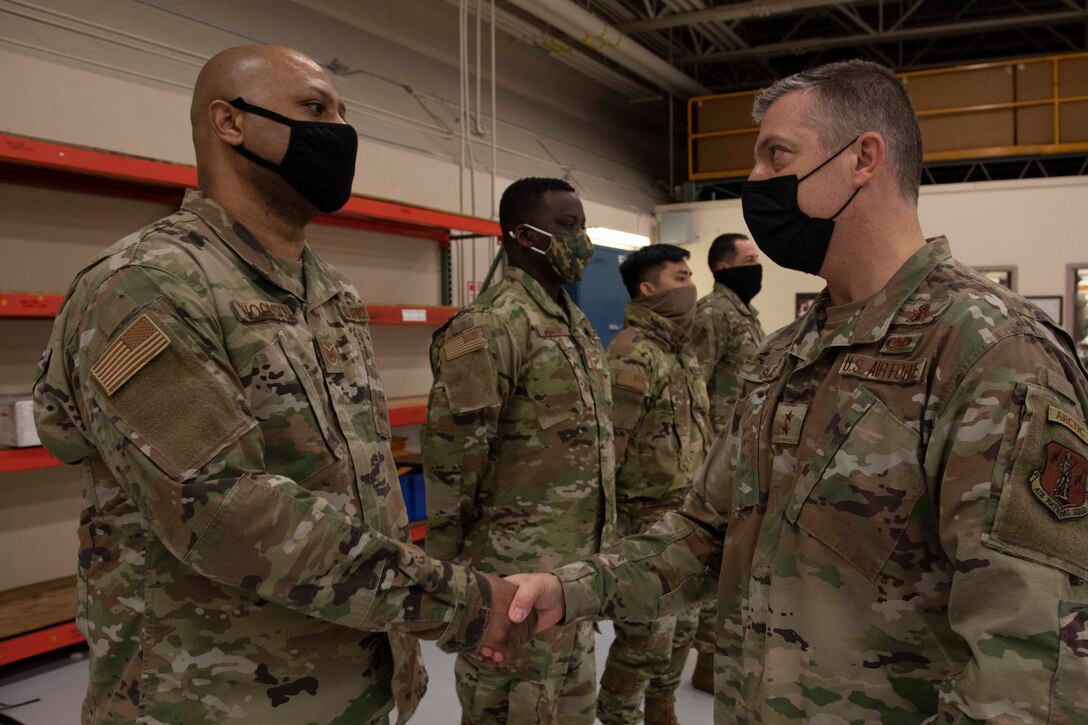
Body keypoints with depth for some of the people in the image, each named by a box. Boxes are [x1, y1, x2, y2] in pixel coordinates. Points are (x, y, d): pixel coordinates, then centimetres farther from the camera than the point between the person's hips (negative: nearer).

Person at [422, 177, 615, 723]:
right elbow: (452, 460, -18)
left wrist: (600, 546, 17)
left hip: (578, 571, 9)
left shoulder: (576, 322, 12)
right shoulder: (491, 326, -18)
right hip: (518, 577, -9)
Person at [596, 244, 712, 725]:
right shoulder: (632, 354, -18)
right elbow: (608, 445, -21)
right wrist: (604, 518, -19)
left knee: (681, 628, 19)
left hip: (690, 517, 9)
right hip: (649, 519, -9)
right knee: (646, 638, 0)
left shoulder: (682, 350, 12)